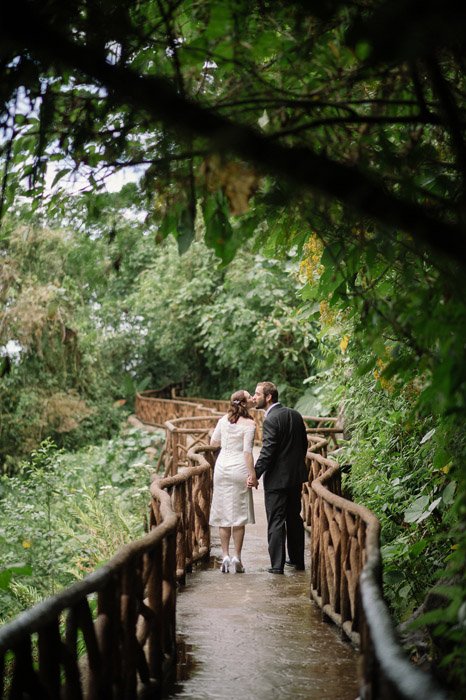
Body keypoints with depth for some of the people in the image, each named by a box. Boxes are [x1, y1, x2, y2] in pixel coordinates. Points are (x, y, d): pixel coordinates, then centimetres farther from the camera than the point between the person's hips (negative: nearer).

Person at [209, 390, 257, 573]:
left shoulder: (224, 420, 4)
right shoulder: (249, 424, -10)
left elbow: (213, 442, 12)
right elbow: (247, 451, -15)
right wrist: (252, 474, -12)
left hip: (222, 467, 4)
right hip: (239, 469, -4)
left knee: (223, 514, 9)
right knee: (239, 514, 3)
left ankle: (225, 555, 6)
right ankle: (237, 557, 4)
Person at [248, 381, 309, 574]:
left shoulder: (271, 420, -18)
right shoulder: (295, 415, 7)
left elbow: (267, 452, -21)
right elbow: (304, 443, 13)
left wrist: (255, 475, -16)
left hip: (277, 478, -8)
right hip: (296, 475, 8)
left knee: (276, 522, -2)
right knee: (294, 518, 17)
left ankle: (277, 564, -1)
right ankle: (297, 559, 24)